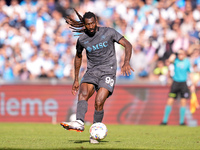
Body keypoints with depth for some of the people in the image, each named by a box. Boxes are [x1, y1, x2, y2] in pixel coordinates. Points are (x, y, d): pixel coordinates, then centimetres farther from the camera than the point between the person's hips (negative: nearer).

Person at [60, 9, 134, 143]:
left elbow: (127, 45, -2)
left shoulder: (109, 32, -4)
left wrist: (126, 62, -20)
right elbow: (78, 57, 21)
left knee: (99, 102, -19)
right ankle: (79, 123, -47)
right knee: (83, 93, -27)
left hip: (108, 72, -3)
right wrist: (76, 80, 21)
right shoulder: (82, 39, 4)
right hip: (91, 71, 3)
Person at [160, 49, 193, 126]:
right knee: (170, 101, -2)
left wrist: (192, 84, 4)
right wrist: (175, 54, -15)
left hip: (183, 83, 1)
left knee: (183, 102, -2)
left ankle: (181, 121, 8)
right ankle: (165, 120, 7)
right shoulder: (176, 59, -3)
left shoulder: (187, 62, 1)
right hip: (175, 82, -1)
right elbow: (170, 60, -27)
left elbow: (190, 73, 8)